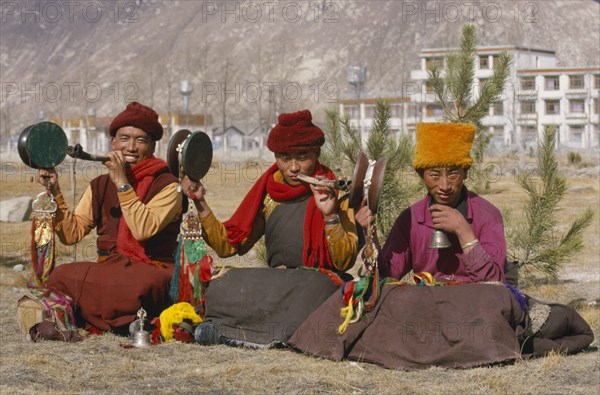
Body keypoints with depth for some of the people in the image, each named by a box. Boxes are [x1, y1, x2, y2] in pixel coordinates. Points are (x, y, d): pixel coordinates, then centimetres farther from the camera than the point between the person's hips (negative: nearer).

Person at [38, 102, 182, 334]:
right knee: (60, 276, -25)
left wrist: (122, 183, -19)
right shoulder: (100, 186, 15)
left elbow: (143, 229, -19)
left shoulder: (166, 185, -2)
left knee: (146, 283, -40)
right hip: (107, 270, 4)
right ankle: (128, 319, -15)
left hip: (152, 269, -4)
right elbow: (72, 233, 7)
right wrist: (55, 193, -3)